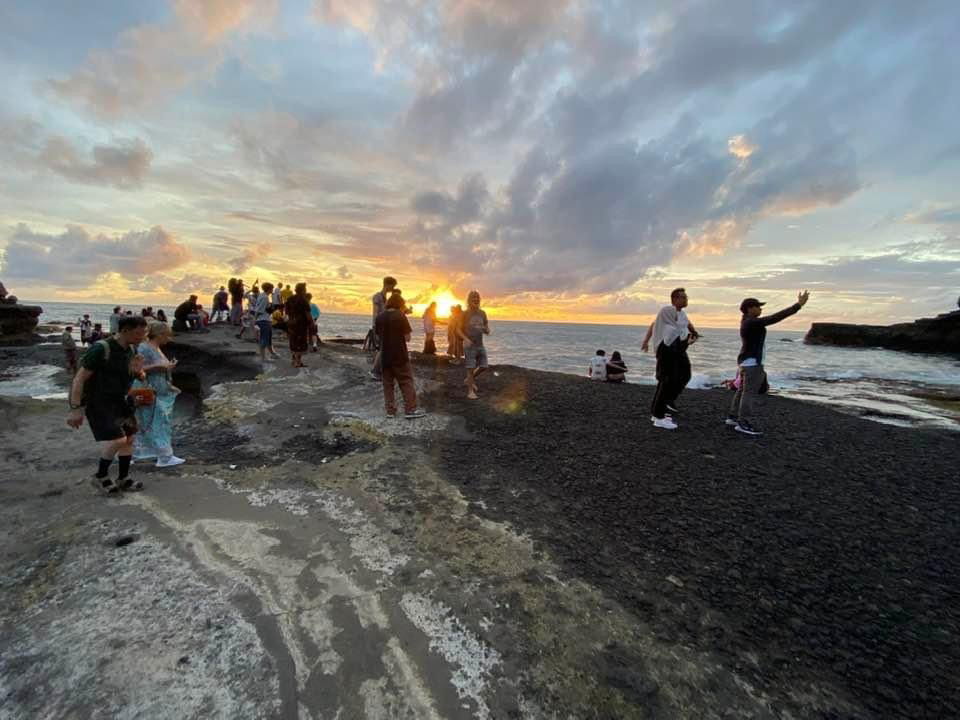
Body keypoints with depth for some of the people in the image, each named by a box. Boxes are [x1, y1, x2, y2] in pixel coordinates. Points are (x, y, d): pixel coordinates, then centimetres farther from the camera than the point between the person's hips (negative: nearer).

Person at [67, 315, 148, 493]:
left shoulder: (131, 350, 2)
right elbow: (79, 379, -19)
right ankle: (100, 476, 8)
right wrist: (75, 409, -21)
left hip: (118, 401, 8)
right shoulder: (101, 349, -21)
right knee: (117, 440, -16)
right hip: (97, 402, -7)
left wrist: (138, 371, -12)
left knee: (129, 438, 8)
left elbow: (141, 377, 13)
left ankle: (123, 478, 23)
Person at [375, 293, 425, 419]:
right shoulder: (400, 316, -10)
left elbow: (379, 335, 11)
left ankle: (390, 410, 13)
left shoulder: (379, 317, 4)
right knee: (407, 382, 1)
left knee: (388, 383, 11)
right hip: (400, 356, -4)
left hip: (385, 356, 5)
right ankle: (410, 410, -1)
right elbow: (407, 337, -10)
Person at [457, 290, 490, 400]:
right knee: (471, 368, -4)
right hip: (469, 345, -5)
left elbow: (487, 331, 12)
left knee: (484, 367, 5)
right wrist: (466, 339, -20)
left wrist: (485, 329, -12)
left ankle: (469, 380, 28)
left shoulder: (482, 313, 8)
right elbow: (458, 329, -4)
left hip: (480, 345, 5)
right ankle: (470, 391, 7)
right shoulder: (465, 313, -4)